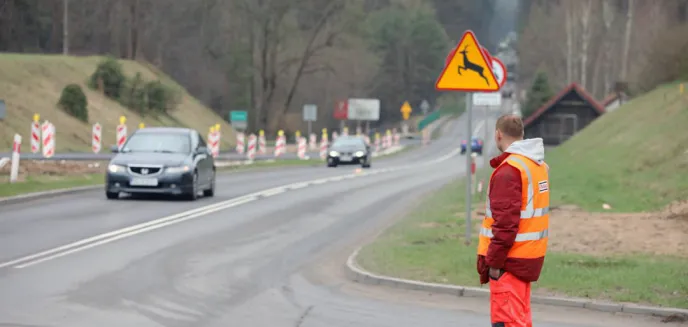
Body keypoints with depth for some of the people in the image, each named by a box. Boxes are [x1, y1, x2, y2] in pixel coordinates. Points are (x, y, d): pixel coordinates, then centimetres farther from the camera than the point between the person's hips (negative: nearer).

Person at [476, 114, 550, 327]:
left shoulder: (508, 170, -16)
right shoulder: (539, 165, 12)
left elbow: (506, 222, -21)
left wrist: (494, 261, -17)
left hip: (510, 260, -9)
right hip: (530, 256, 9)